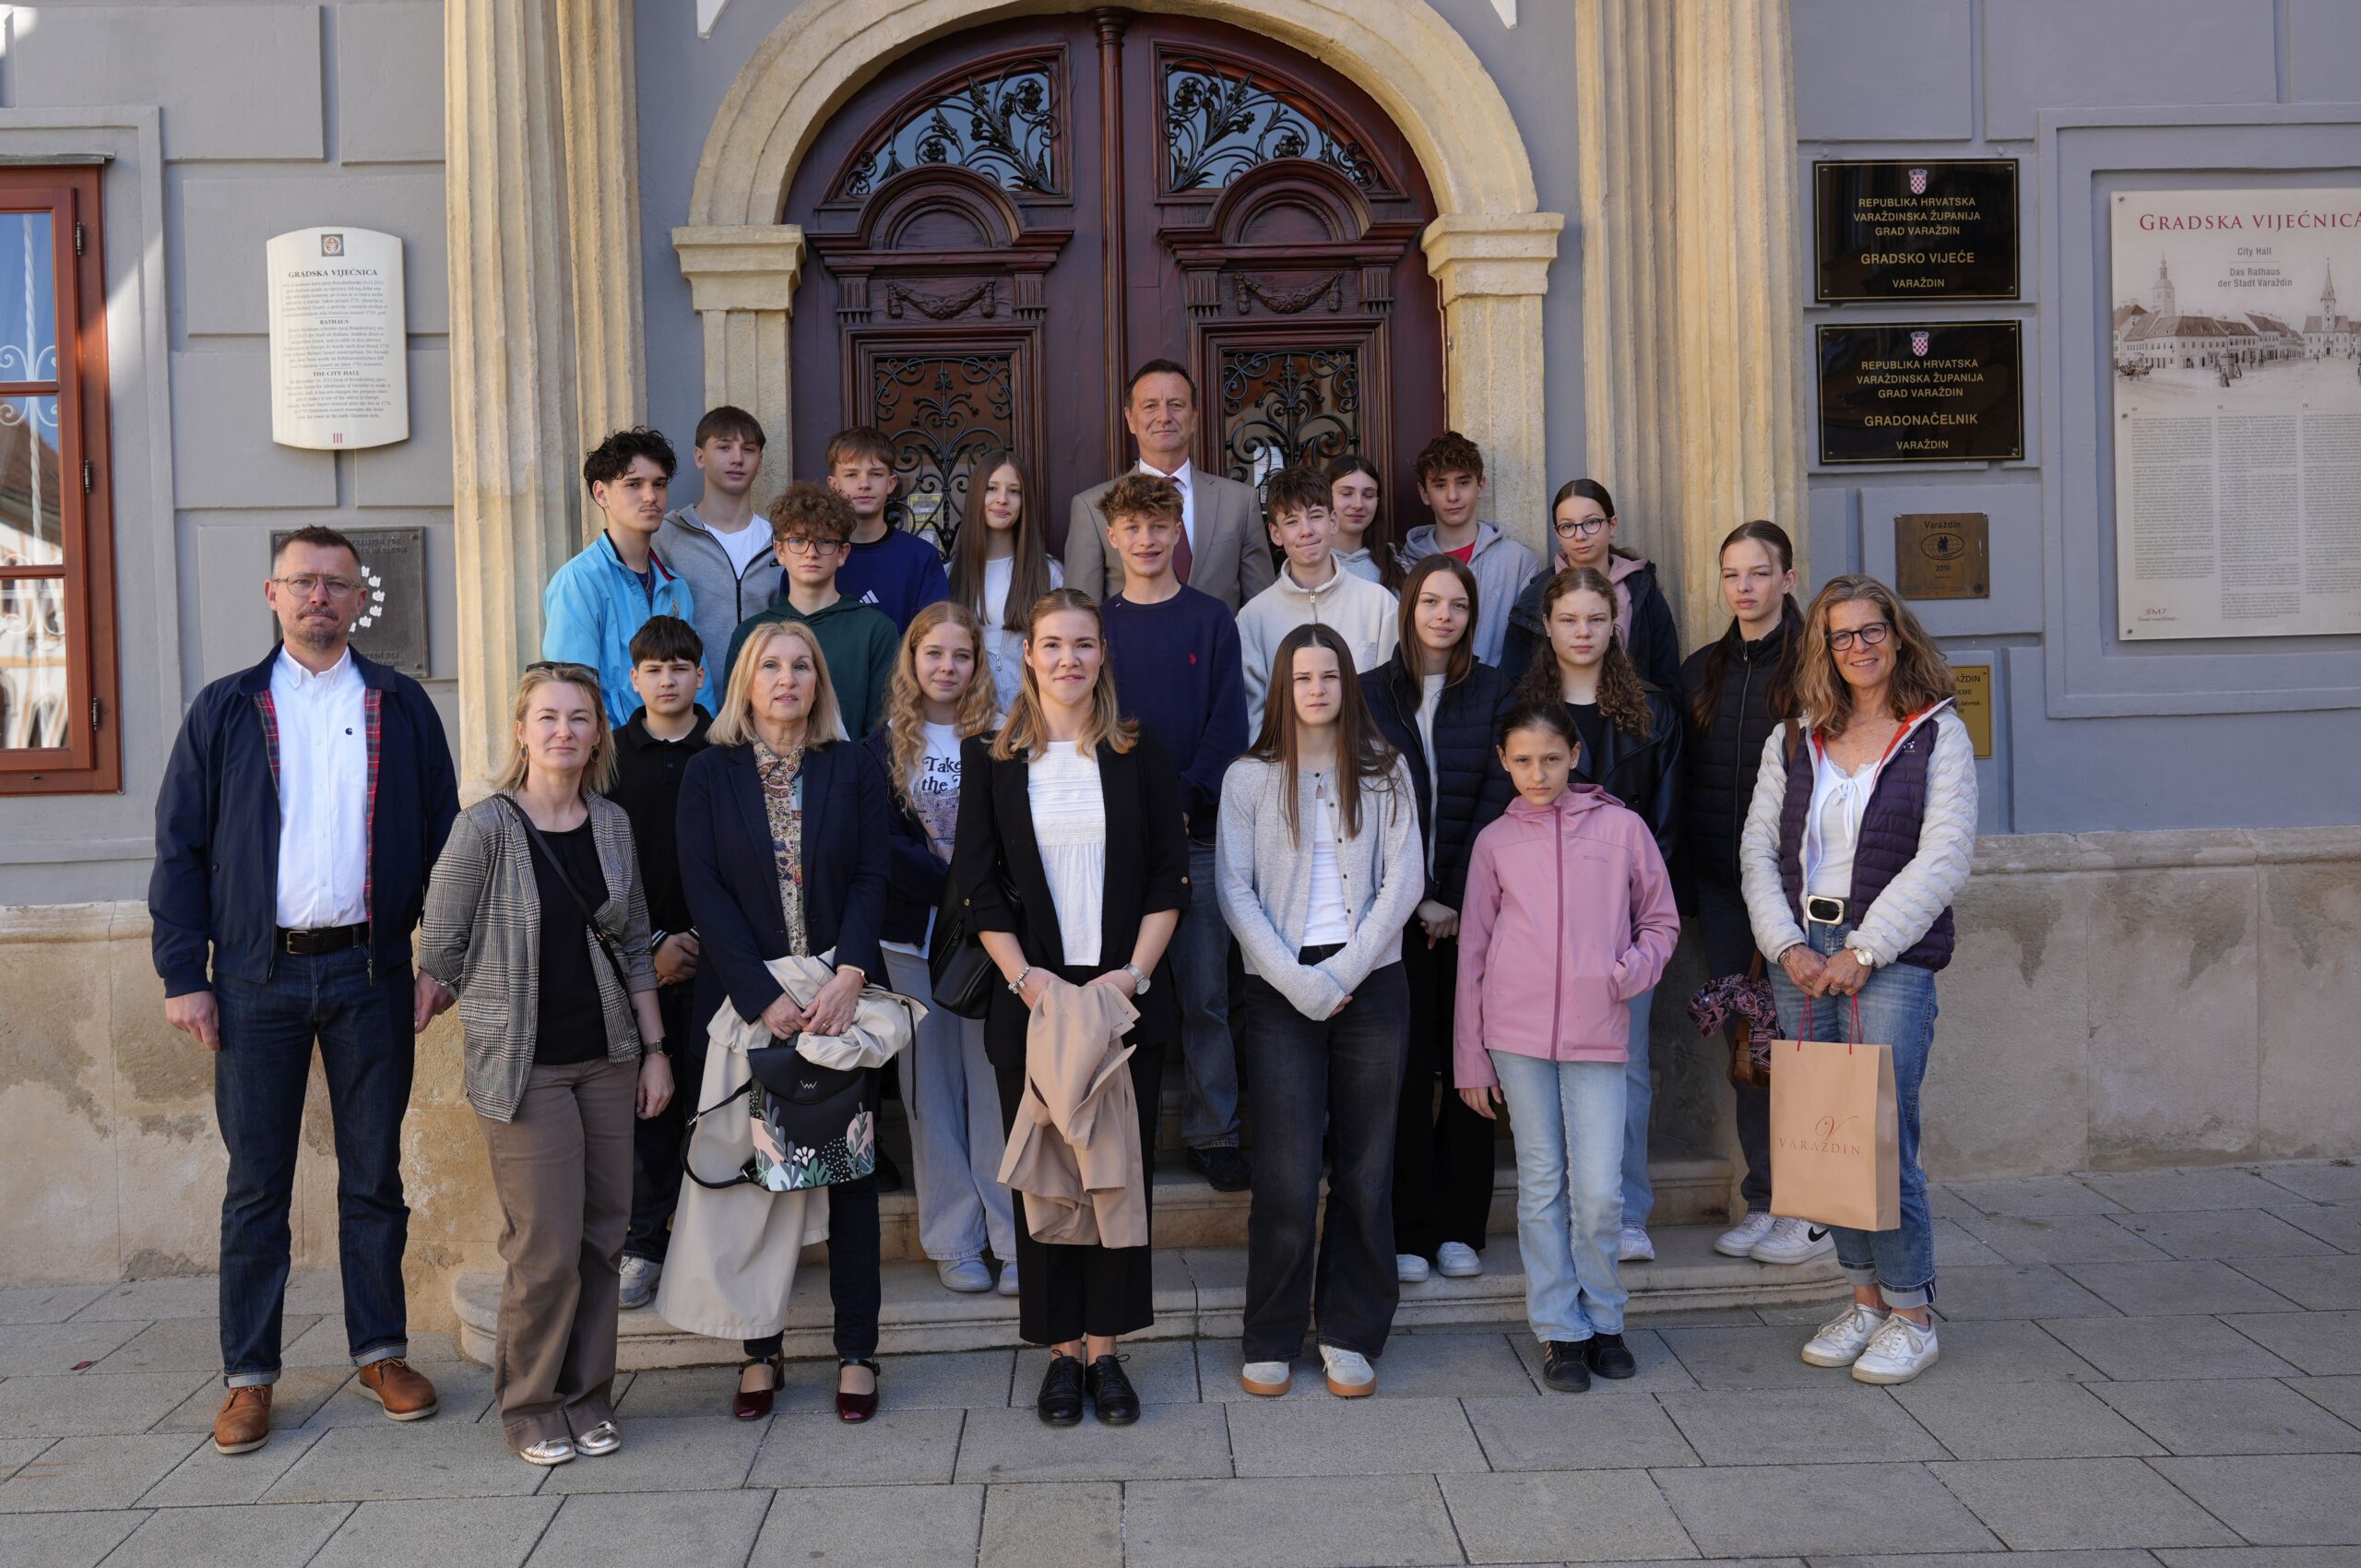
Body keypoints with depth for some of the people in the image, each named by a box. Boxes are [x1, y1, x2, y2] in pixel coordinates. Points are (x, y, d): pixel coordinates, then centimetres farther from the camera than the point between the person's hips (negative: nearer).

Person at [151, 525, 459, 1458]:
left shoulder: (402, 707, 7)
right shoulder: (225, 710, 7)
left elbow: (443, 837, 7)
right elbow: (179, 848, 5)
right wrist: (183, 974, -3)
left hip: (371, 970, 0)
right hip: (258, 977, 0)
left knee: (375, 1172, 9)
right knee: (256, 1182, 5)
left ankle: (381, 1351, 21)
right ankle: (248, 1374, 16)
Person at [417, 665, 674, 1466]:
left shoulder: (613, 824, 6)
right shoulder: (486, 827, -10)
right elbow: (439, 949, -4)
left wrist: (655, 1049, 9)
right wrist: (507, 1006, 7)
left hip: (608, 1059, 5)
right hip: (522, 1065, -5)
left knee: (603, 1235, 8)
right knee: (547, 1248, -3)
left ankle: (587, 1398, 23)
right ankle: (530, 1407, 17)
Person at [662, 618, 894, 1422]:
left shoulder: (855, 770, 6)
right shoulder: (709, 774, 4)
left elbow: (871, 880, 0)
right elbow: (704, 889, -3)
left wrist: (848, 977, -16)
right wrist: (764, 996, -13)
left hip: (839, 994, 0)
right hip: (747, 998, 0)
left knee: (849, 1165, 4)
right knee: (751, 1167, 2)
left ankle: (856, 1349, 12)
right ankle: (761, 1349, 13)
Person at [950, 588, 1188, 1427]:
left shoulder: (1141, 754, 5)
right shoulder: (990, 758, 5)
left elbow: (1170, 875, 3)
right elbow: (977, 884, 1)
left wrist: (1135, 972, -10)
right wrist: (1025, 976, -11)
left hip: (1128, 993, 0)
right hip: (1032, 994, 0)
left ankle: (1105, 1348, 15)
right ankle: (1062, 1350, 16)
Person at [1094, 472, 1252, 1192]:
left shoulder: (1211, 620, 6)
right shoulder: (1096, 623, 9)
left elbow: (1228, 722, 0)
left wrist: (1186, 799, -12)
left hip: (1198, 829, -1)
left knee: (1205, 989, 1)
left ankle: (1213, 1133, 10)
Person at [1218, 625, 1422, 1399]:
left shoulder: (1385, 772, 8)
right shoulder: (1249, 778, 5)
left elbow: (1404, 881, 1)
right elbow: (1235, 893, 0)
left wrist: (1345, 972, -8)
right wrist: (1298, 982, -10)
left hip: (1372, 983, 1)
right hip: (1280, 990, -1)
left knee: (1365, 1167, 4)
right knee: (1286, 1171, -4)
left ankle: (1350, 1335, 16)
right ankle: (1272, 1341, 9)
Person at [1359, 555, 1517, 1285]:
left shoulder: (1495, 692, 7)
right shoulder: (1372, 692, 7)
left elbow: (1497, 799, 0)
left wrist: (1455, 896, -8)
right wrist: (1417, 897, -7)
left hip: (1473, 905, 1)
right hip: (1399, 907, 0)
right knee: (1407, 1066, -2)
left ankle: (1459, 1228, 11)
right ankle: (1407, 1232, 6)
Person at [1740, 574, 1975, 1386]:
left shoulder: (1937, 734, 1)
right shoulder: (1794, 739, 12)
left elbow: (1942, 861, -7)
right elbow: (1757, 848, 8)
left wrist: (1861, 952, -13)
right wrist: (1787, 946, -6)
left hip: (1890, 960, -4)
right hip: (1800, 959, 4)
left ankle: (1911, 1316, 10)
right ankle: (1865, 1298, 21)